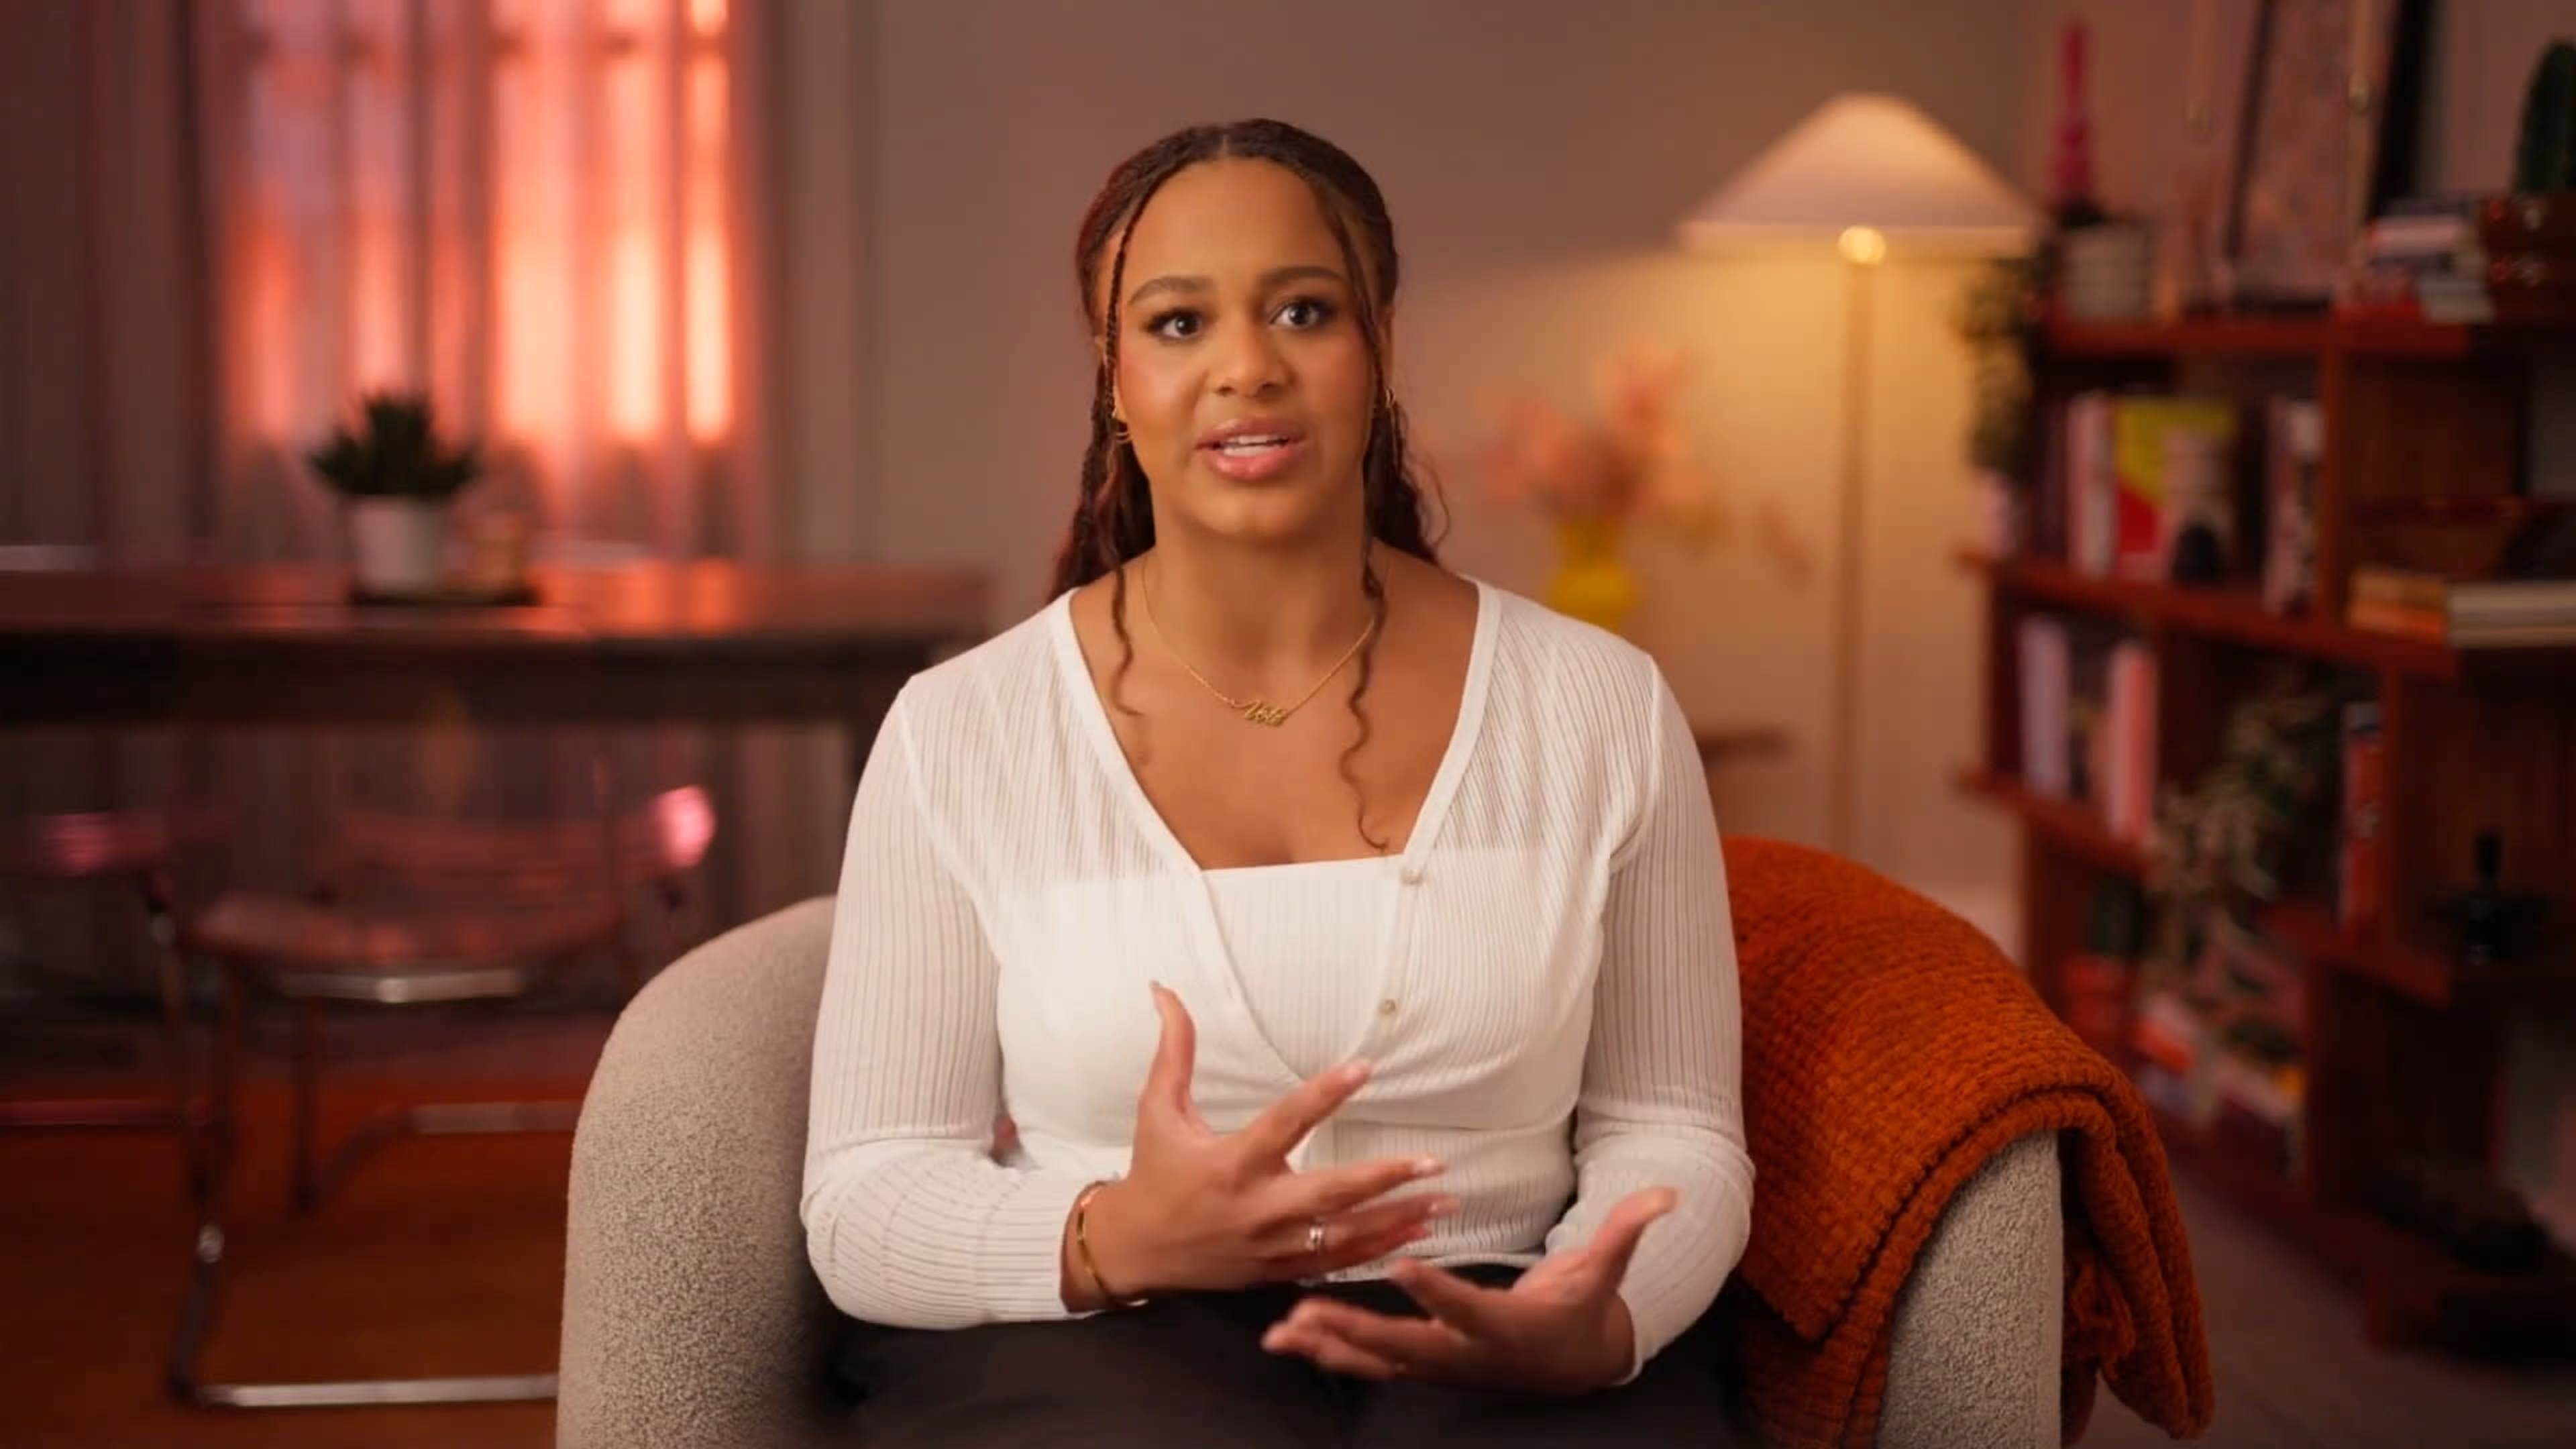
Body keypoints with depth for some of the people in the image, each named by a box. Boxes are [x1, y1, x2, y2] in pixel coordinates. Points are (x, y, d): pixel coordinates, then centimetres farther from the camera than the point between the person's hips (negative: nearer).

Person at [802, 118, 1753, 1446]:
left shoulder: (1602, 709, 3)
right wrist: (1119, 1240, -22)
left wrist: (1596, 1325, -16)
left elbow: (1670, 1130, 7)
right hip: (1087, 1335, -1)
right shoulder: (958, 731, -1)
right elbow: (865, 1198, -1)